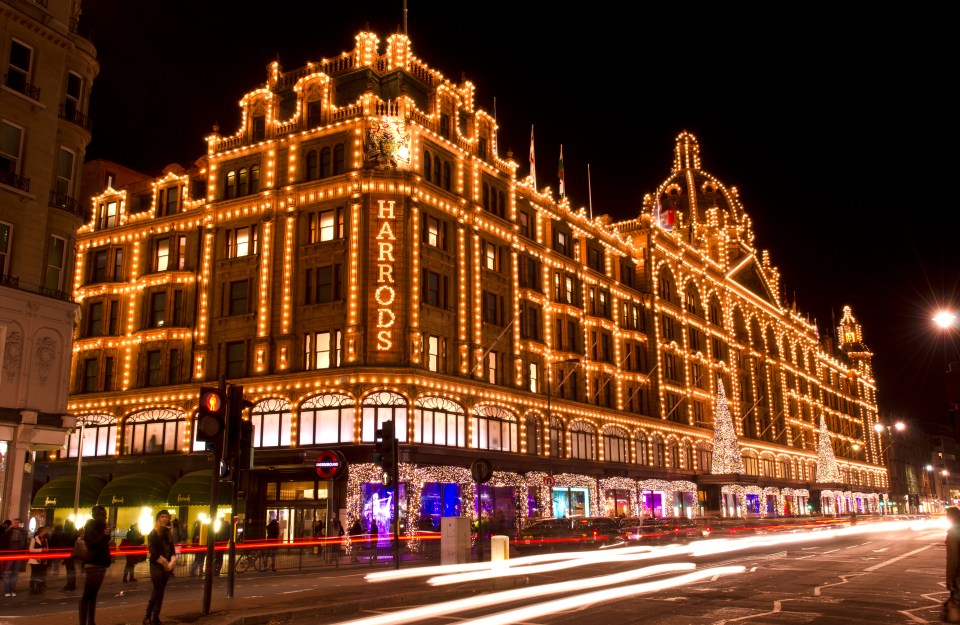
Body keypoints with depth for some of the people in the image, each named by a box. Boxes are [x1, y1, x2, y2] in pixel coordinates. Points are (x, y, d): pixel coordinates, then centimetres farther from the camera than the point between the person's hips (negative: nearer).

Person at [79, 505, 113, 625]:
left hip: (101, 564, 8)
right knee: (87, 596, -8)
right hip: (92, 564, -8)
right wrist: (105, 535, -30)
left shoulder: (101, 528, 14)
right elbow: (92, 544, -20)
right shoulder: (89, 528, -7)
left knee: (93, 595, 9)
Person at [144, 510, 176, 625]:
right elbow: (153, 552, -14)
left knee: (161, 591, 7)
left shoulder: (168, 533, 11)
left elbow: (172, 549, 8)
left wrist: (172, 563, -9)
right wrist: (164, 563, -14)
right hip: (156, 566, -6)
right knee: (157, 591, -9)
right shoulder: (153, 534, -7)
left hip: (166, 566, 6)